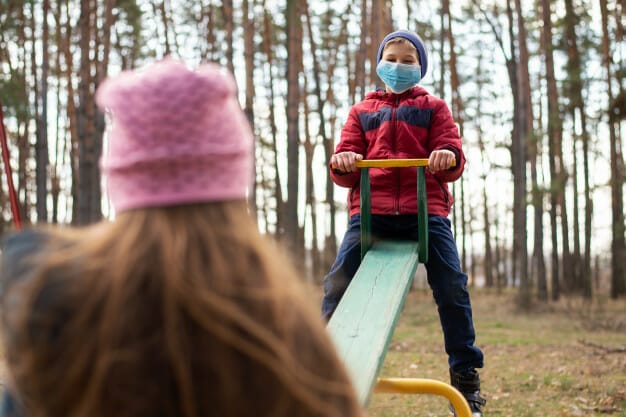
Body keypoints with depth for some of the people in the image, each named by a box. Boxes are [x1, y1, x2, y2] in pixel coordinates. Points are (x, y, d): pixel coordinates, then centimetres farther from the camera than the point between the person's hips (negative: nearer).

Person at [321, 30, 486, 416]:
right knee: (339, 282, -12)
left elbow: (454, 160, 5)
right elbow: (346, 173, 13)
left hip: (426, 210, -1)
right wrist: (342, 164, -13)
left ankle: (466, 378, 3)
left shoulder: (433, 107, 19)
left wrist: (449, 157, -20)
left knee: (452, 287, -9)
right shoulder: (362, 111, 22)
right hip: (370, 209, 1)